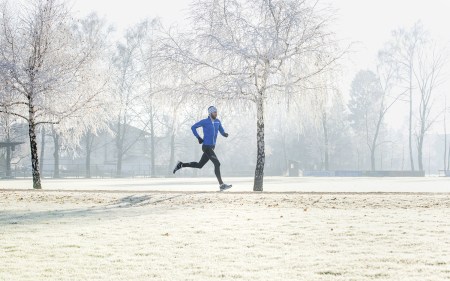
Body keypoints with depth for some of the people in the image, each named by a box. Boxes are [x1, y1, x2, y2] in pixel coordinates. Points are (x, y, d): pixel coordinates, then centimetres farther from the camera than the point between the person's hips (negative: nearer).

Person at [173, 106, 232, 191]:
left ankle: (181, 165, 26)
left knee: (199, 165, 14)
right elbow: (193, 127, 1)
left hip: (212, 147, 8)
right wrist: (199, 138, -7)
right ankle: (221, 185, -15)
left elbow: (222, 132, 15)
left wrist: (225, 134, -10)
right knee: (217, 163, -15)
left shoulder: (217, 121, 10)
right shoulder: (204, 121, -8)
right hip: (206, 146, -8)